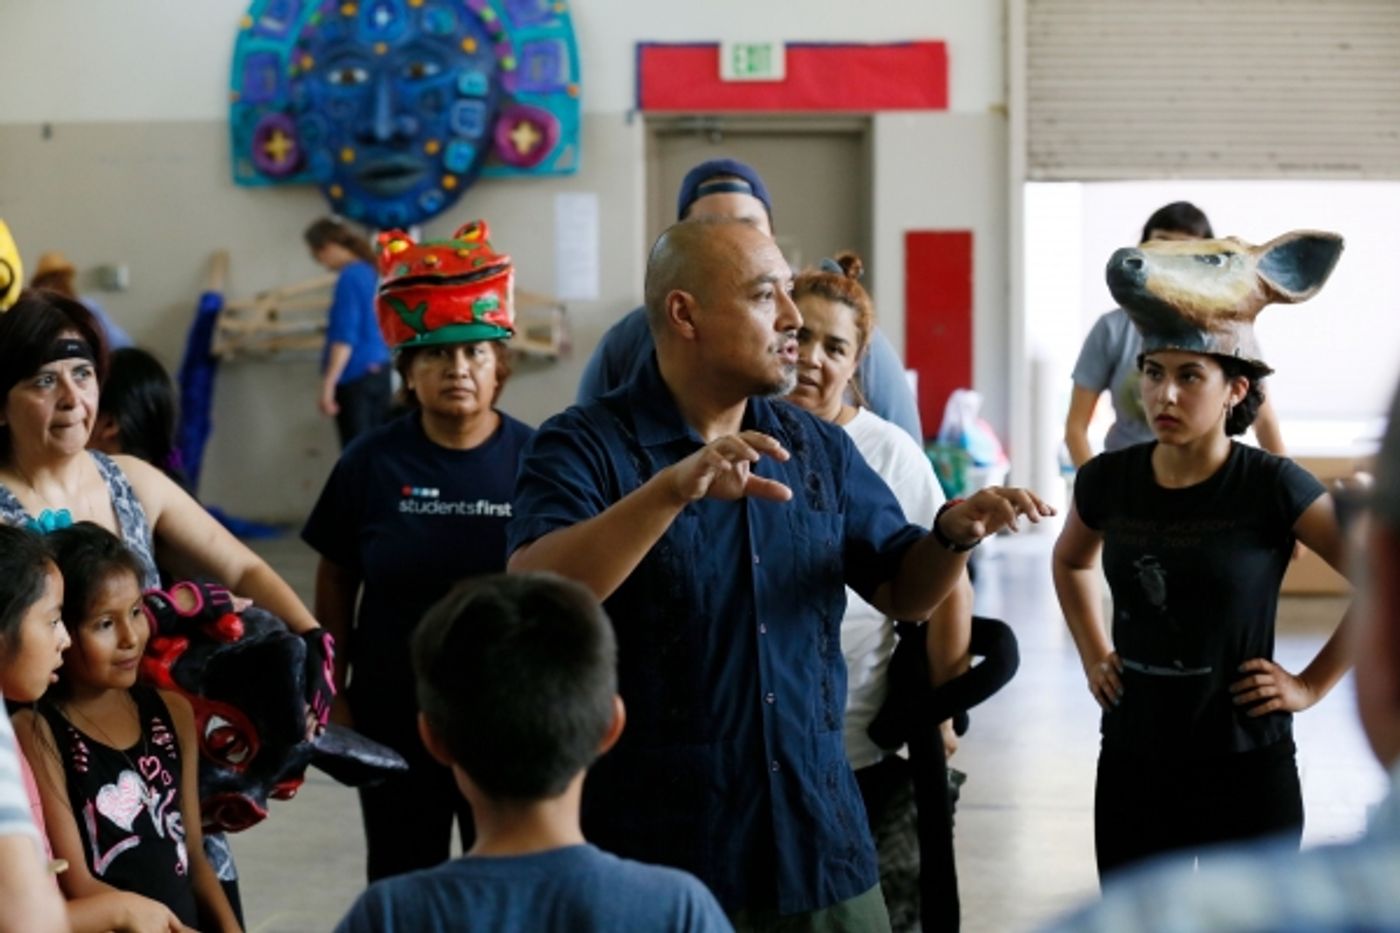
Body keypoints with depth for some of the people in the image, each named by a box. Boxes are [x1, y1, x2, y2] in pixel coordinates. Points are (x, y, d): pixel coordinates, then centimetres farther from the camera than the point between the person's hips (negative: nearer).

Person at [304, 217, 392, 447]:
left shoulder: (350, 278, -13)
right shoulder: (371, 272, 12)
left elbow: (344, 339, -18)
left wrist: (328, 385, -19)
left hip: (355, 376, -9)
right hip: (380, 370, 9)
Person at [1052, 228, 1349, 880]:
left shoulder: (1271, 487, -12)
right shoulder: (1107, 481, -1)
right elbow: (1071, 562, 22)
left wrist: (1312, 685, -8)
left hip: (1247, 772, -3)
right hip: (1132, 765, 4)